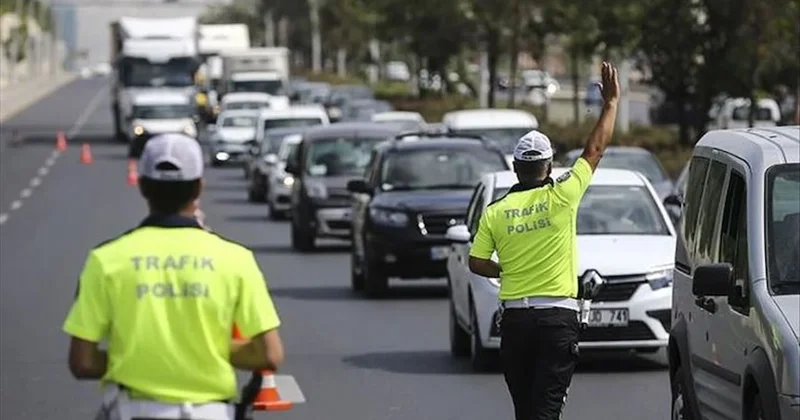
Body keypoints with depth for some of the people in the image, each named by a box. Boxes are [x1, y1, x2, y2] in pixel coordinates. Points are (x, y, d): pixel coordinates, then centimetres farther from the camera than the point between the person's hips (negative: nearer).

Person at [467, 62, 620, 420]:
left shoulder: (495, 212, 1)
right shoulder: (561, 198, -6)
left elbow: (477, 263, 2)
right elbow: (596, 149, 3)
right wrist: (611, 102, 13)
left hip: (514, 318, 3)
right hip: (558, 317, -3)